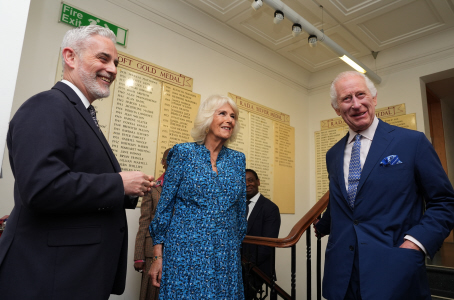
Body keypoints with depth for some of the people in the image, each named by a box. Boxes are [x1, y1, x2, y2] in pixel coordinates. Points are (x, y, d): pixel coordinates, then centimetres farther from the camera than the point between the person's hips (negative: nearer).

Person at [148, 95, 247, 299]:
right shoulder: (183, 153, -4)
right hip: (186, 252, -3)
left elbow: (241, 209, 12)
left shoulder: (238, 159, 6)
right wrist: (158, 255, -5)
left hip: (226, 256, 4)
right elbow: (165, 204, -3)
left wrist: (237, 246, 14)